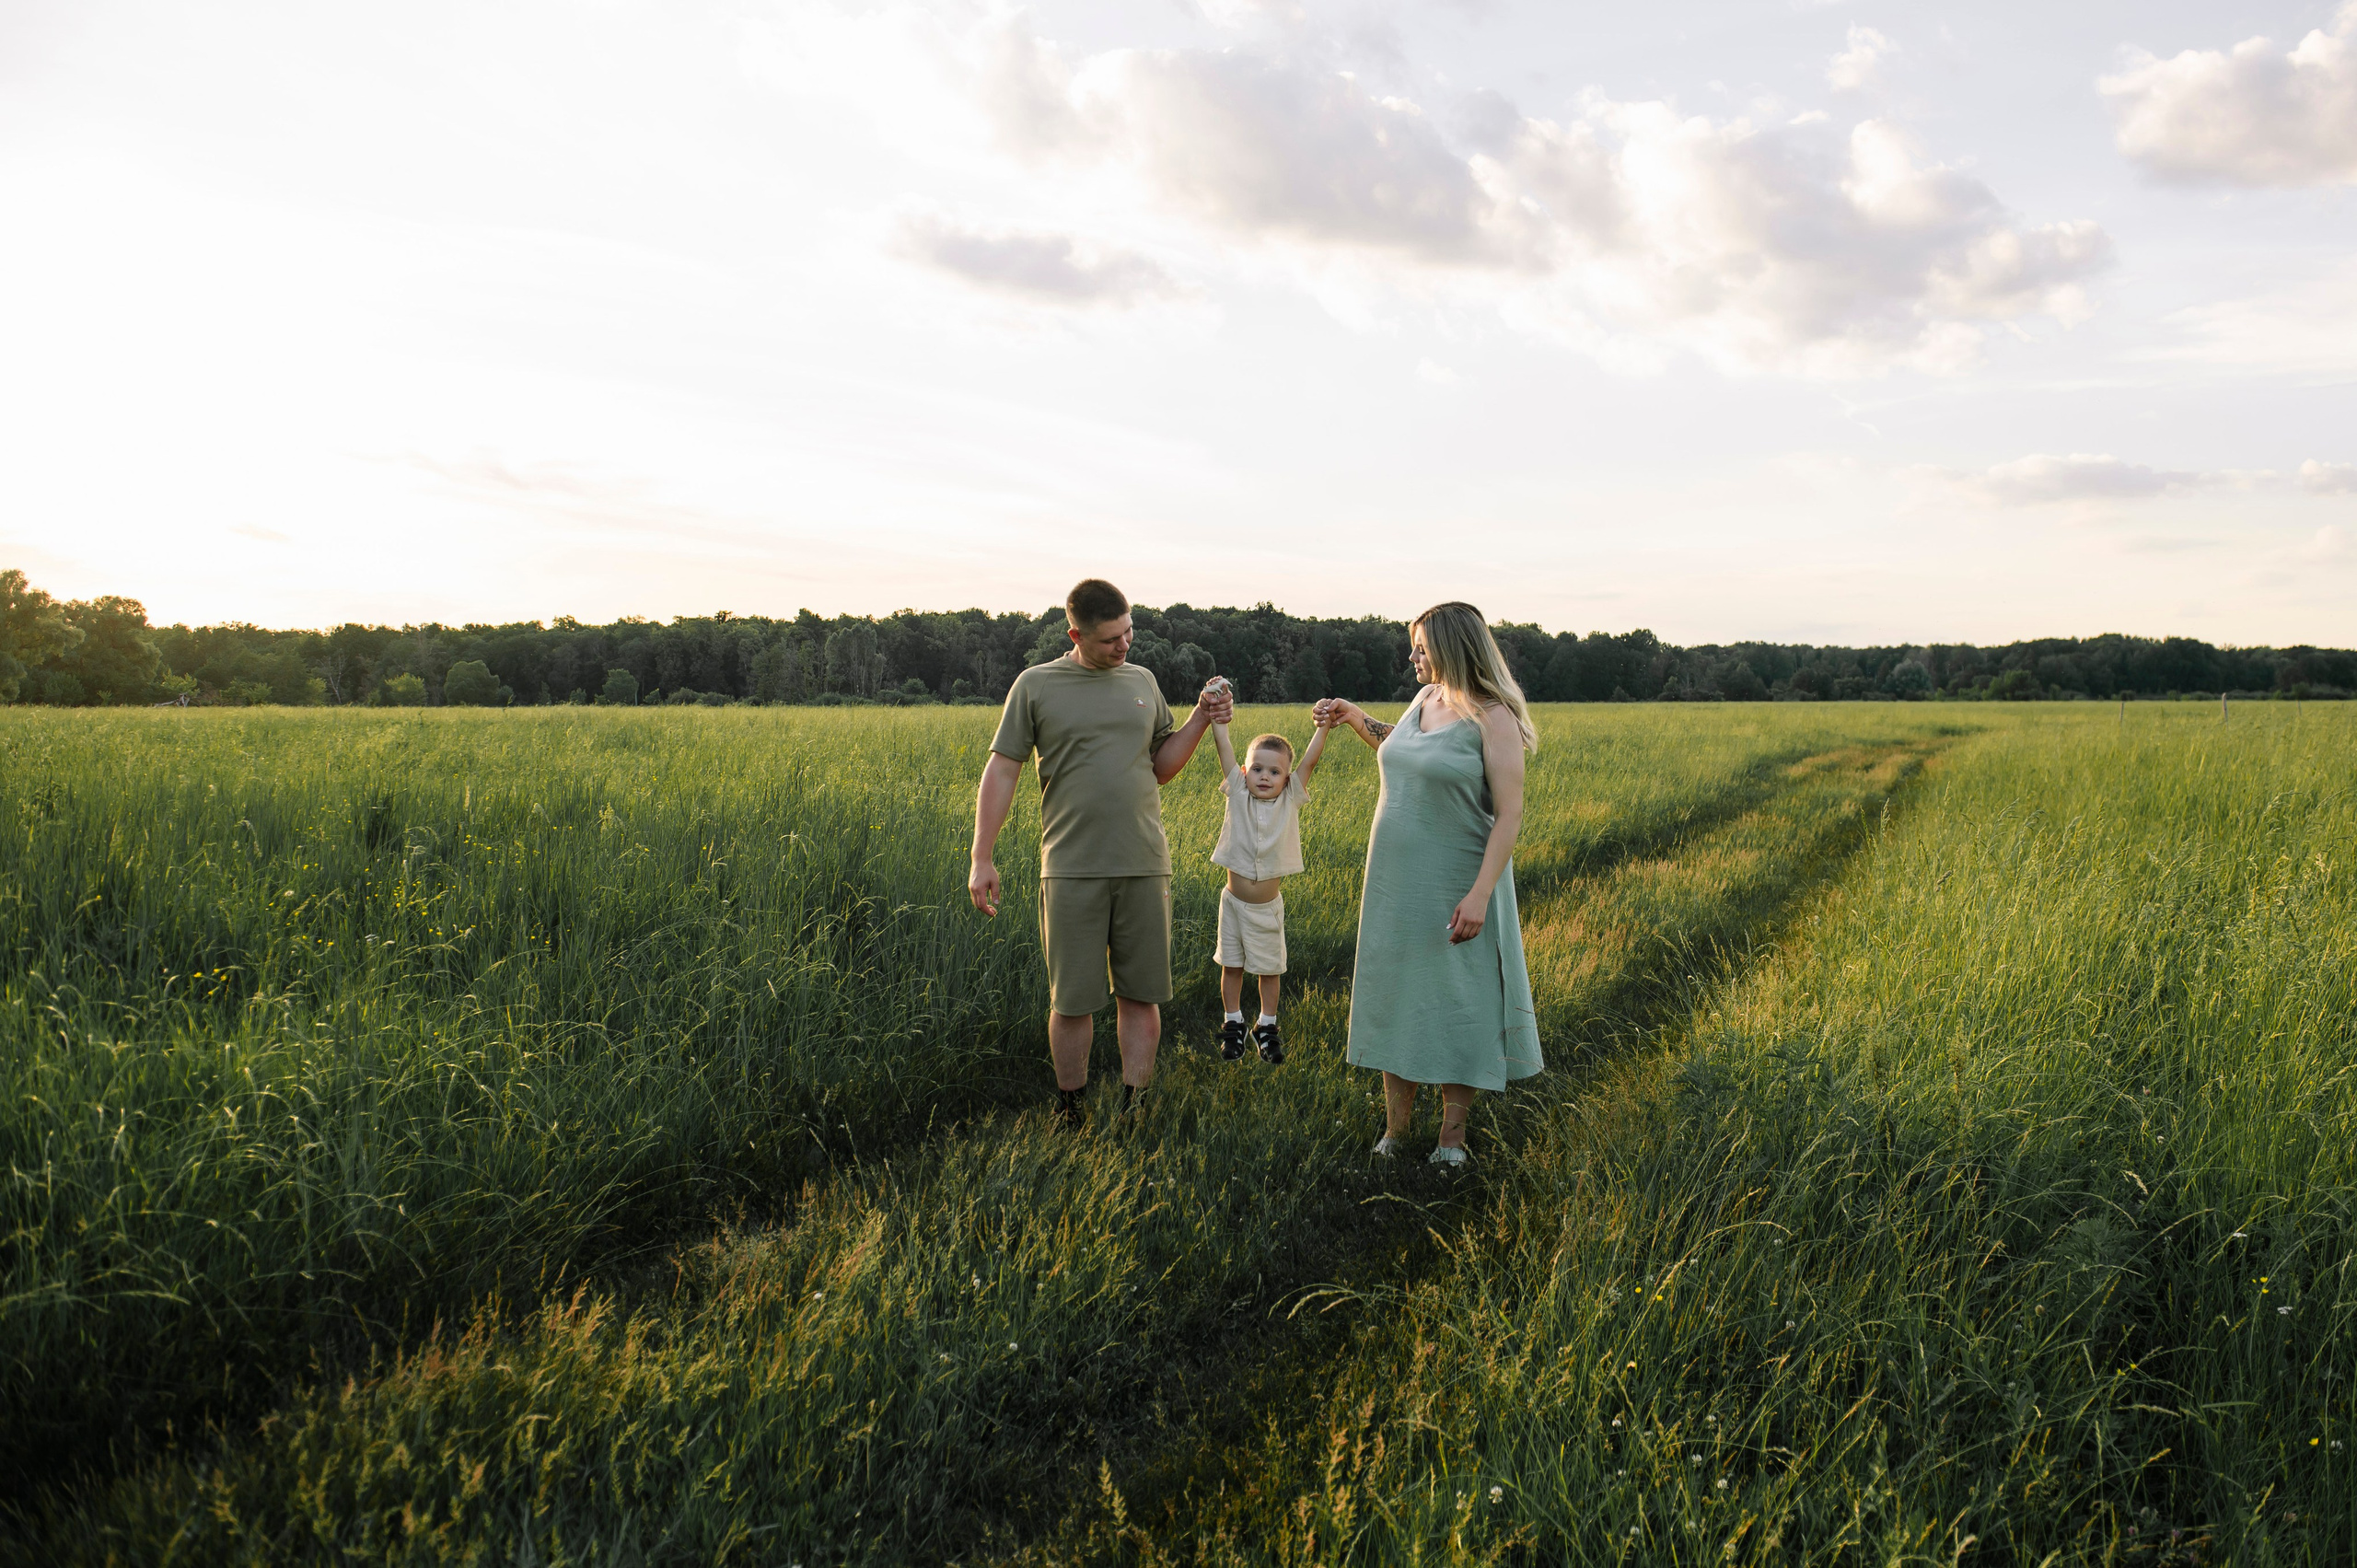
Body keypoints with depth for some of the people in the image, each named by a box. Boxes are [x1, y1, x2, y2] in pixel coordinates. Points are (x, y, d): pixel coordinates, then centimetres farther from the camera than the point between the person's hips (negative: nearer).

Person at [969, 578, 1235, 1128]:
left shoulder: (1142, 681, 12)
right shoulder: (1035, 685, 1)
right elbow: (1001, 772, 2)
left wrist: (1200, 721, 2)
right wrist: (981, 859, -3)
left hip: (1143, 866, 3)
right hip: (1073, 870, -3)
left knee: (1140, 996, 5)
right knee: (1072, 1000, 2)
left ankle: (1131, 1112, 16)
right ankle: (1070, 1117, 19)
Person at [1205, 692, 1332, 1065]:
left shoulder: (1290, 800, -7)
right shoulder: (1238, 793, -7)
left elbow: (1310, 759, -15)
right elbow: (1223, 745, -13)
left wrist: (1324, 725, -26)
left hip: (1268, 905, 0)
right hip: (1234, 901, 0)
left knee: (1269, 968, 11)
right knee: (1232, 966, 12)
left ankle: (1267, 1027, 28)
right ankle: (1232, 1024, 29)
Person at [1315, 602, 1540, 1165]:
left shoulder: (1493, 718, -14)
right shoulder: (1425, 698, 6)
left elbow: (1509, 814, -17)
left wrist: (1480, 895, -23)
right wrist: (1354, 718, 16)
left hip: (1456, 886, -7)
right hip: (1396, 884, 7)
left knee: (1455, 1004, 3)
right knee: (1395, 997, 11)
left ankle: (1452, 1135, 17)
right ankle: (1395, 1129, 22)